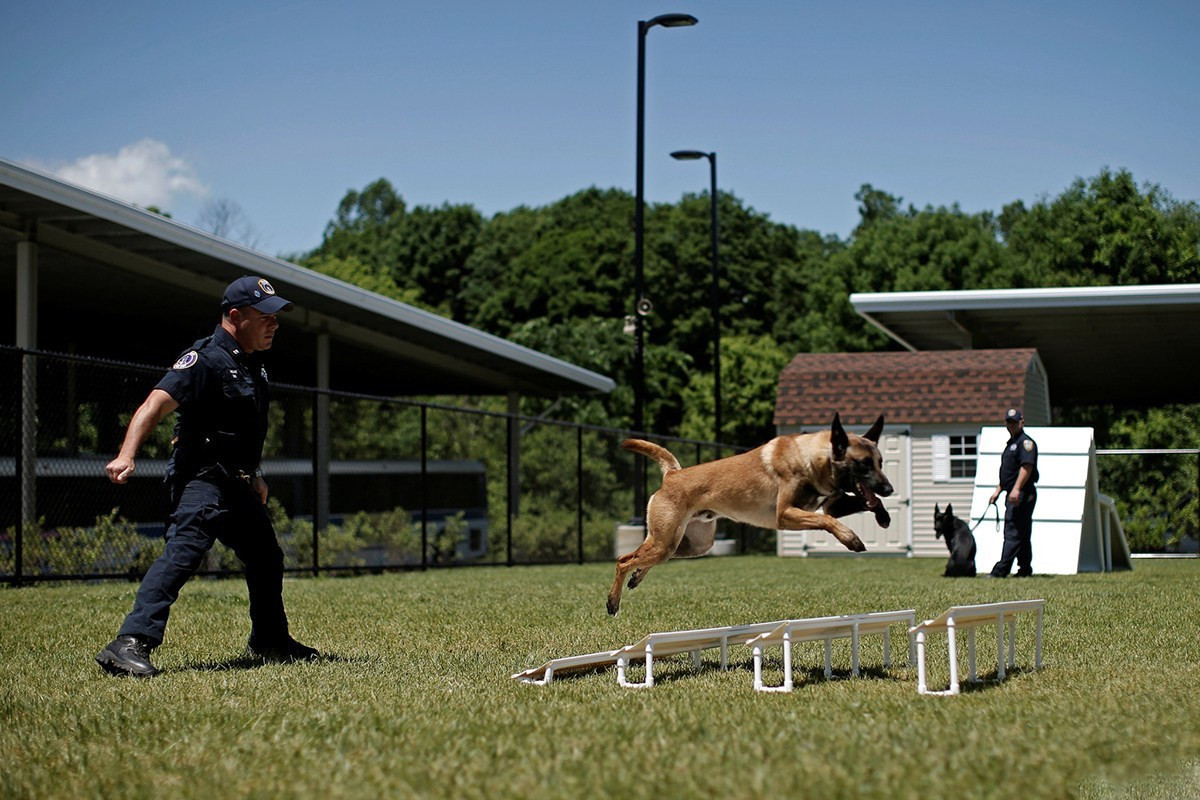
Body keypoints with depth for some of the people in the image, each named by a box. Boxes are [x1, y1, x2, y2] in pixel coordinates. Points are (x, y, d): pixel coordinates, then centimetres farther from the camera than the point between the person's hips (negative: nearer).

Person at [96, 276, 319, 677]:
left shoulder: (252, 364, 15)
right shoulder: (206, 359, -15)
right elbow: (156, 404, -27)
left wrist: (254, 476, 28)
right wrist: (126, 456, -40)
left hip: (236, 486, 10)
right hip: (201, 480, -10)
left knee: (266, 557, 20)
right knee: (183, 553, -25)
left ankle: (270, 642, 38)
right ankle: (130, 644, -32)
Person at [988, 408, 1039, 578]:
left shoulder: (1026, 442, -9)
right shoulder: (1011, 443, 22)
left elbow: (1027, 466, -23)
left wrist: (1016, 489, -31)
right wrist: (998, 490, 25)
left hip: (1023, 494, -10)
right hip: (1014, 495, 10)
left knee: (1013, 532, -12)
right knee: (1022, 535, 12)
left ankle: (1001, 570, -17)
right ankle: (1025, 569, 17)